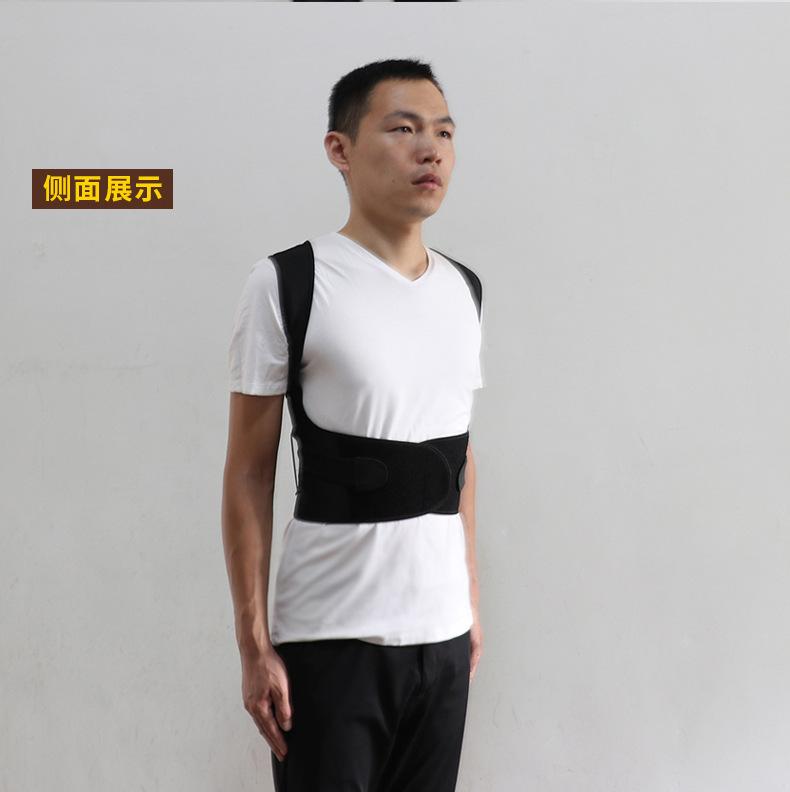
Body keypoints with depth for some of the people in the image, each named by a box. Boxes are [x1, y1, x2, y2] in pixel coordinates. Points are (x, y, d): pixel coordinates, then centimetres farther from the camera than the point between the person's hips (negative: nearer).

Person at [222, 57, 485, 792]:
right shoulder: (286, 285, -8)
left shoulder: (463, 291, 9)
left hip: (442, 634, 5)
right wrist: (254, 643, -9)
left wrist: (472, 599, 15)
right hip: (329, 639, -5)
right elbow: (249, 475, -7)